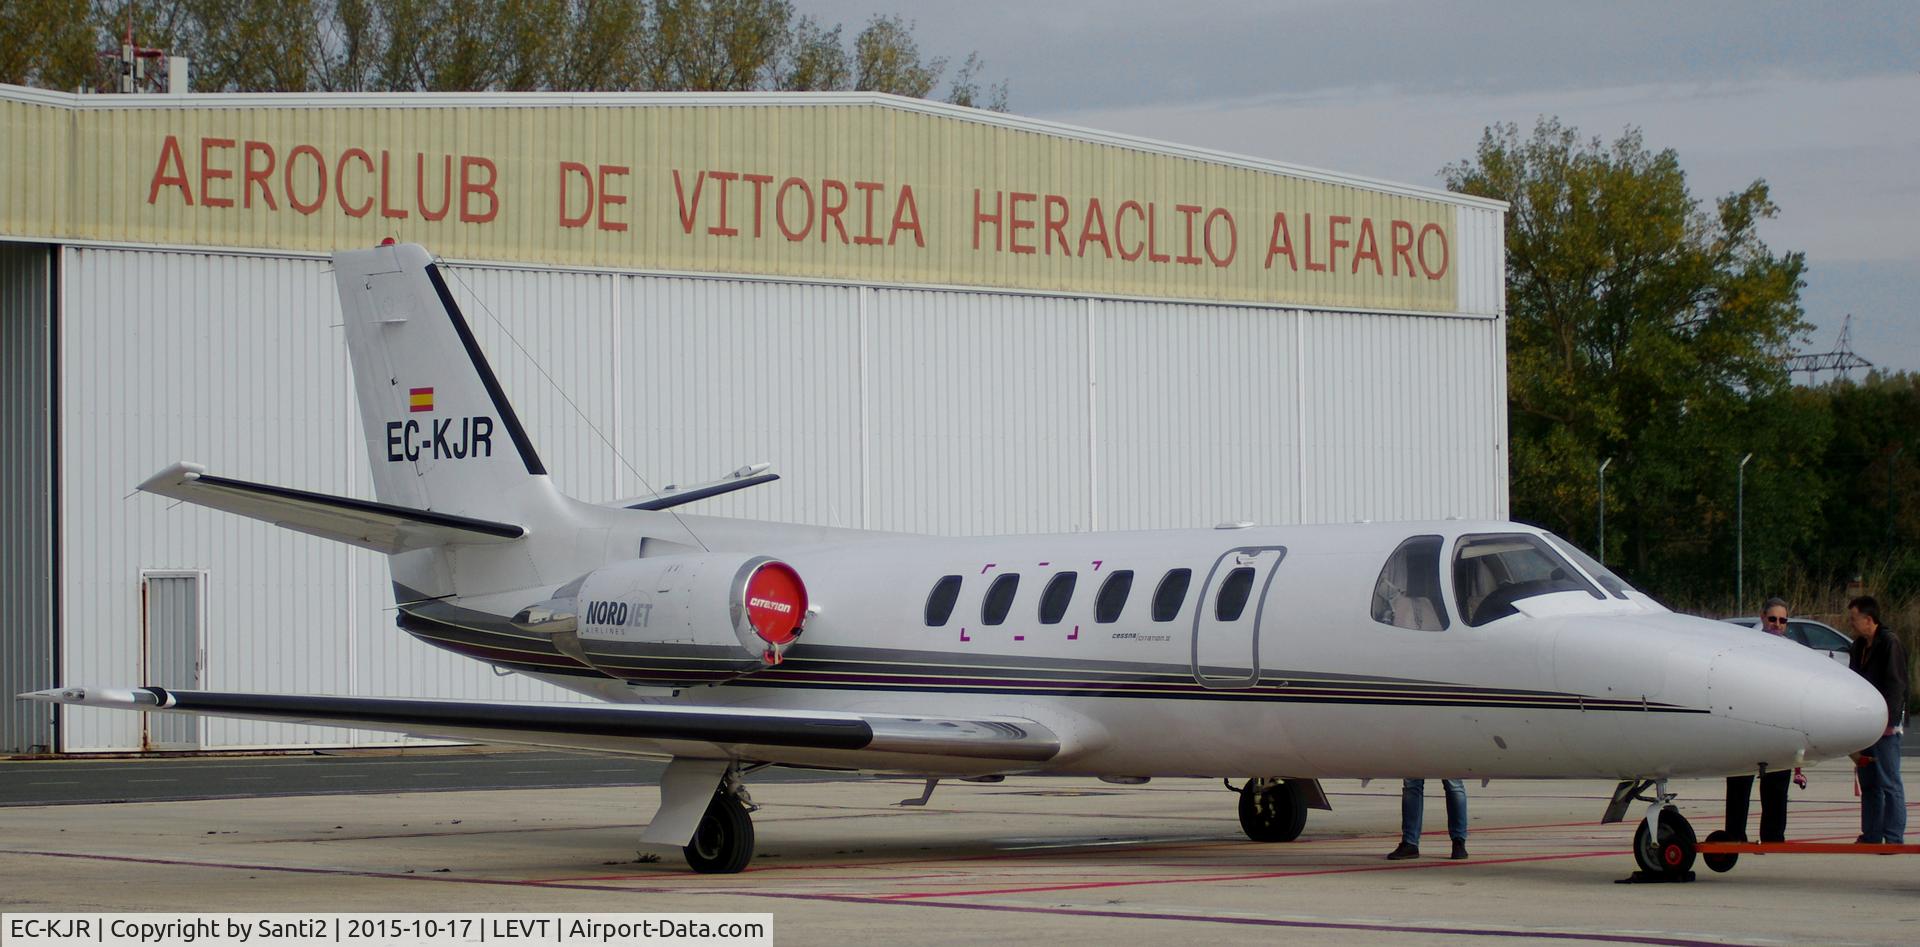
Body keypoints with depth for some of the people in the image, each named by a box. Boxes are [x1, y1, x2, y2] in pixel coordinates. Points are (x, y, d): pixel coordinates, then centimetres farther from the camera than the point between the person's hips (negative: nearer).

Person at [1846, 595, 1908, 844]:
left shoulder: (1890, 643, -9)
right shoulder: (1859, 647, 16)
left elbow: (1896, 685, -14)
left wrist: (1887, 720, -20)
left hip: (1885, 725, -8)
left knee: (1889, 782, -7)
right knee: (1868, 783, 9)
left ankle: (1894, 838, -6)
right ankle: (1871, 835, 13)